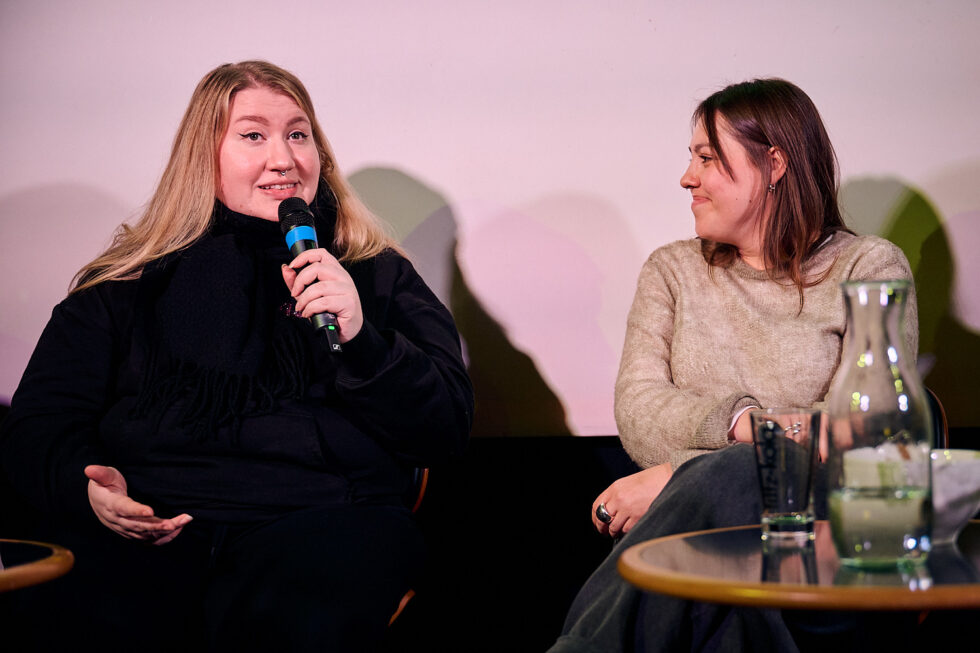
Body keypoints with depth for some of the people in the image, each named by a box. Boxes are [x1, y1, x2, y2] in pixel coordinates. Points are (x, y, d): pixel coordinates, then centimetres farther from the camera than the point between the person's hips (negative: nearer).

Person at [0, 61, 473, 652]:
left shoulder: (379, 276, 19)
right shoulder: (125, 284, 20)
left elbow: (449, 429, 9)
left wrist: (361, 340, -8)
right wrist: (86, 487, -9)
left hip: (316, 519, 0)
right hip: (146, 523, 1)